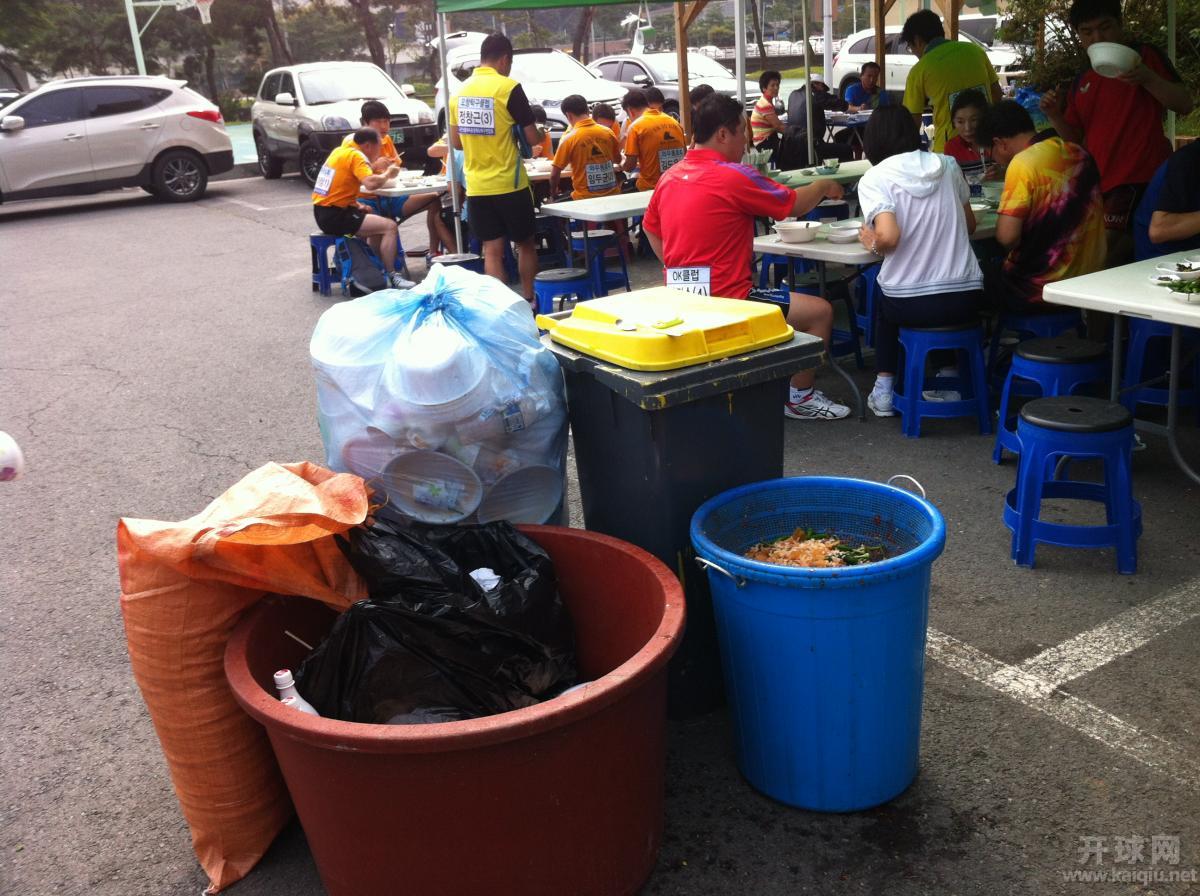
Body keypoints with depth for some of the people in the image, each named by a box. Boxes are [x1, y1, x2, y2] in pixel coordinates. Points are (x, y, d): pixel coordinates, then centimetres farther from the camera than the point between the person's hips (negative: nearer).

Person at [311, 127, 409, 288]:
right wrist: (387, 174, -9)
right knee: (390, 226, -14)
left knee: (377, 220, 26)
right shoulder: (355, 156, -13)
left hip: (323, 212, 10)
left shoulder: (341, 151, 14)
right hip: (335, 216, -10)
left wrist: (354, 203, 7)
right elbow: (371, 183, -28)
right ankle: (391, 276, -11)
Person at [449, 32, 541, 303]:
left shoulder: (459, 92, 5)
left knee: (492, 250, 6)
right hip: (509, 184, -4)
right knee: (525, 244, 14)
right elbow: (532, 138, -10)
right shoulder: (508, 88, -11)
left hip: (476, 187, 4)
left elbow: (456, 142, 12)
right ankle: (529, 299, 21)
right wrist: (540, 135, 12)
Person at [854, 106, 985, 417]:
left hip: (910, 305, -2)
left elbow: (888, 238, -21)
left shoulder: (874, 178, -7)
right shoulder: (947, 165, 5)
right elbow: (969, 226, 15)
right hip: (967, 298, 3)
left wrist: (872, 242, 0)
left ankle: (885, 388, 25)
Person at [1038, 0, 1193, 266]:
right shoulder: (1082, 83, 18)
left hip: (1138, 178, -6)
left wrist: (1148, 78, -18)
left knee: (1107, 250, -20)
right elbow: (1075, 139, 22)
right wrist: (1055, 116, 3)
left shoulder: (1144, 57, 4)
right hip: (1099, 183, 6)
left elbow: (1185, 104, -3)